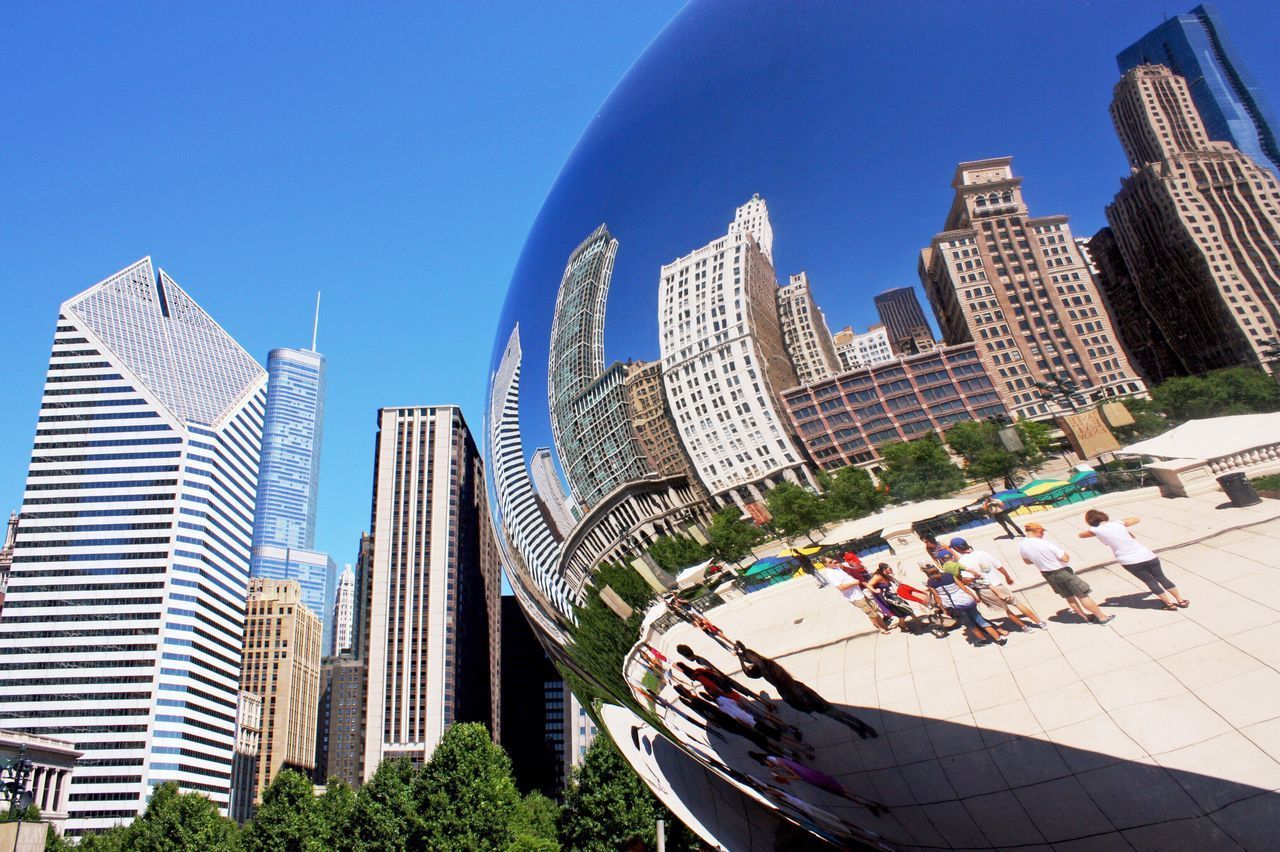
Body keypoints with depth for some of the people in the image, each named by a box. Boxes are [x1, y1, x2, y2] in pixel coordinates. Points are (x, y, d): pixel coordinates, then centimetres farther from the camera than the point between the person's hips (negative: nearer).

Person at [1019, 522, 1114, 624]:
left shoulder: (1022, 545, -10)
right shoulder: (1046, 543, -29)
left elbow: (1027, 561, 8)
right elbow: (1065, 559, -23)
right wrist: (1066, 553, -1)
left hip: (1047, 574, 6)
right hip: (1062, 572, -6)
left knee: (1069, 597, 23)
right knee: (1083, 595, 8)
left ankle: (1086, 617, 34)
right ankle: (1102, 617, 19)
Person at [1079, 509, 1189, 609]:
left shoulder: (1095, 530, -5)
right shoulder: (1118, 523, 3)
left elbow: (1081, 535, 16)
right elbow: (1136, 519, 22)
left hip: (1129, 562, -3)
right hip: (1146, 555, 3)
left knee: (1151, 582, 16)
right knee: (1161, 578, 19)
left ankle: (1169, 603, 19)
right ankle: (1181, 600, 26)